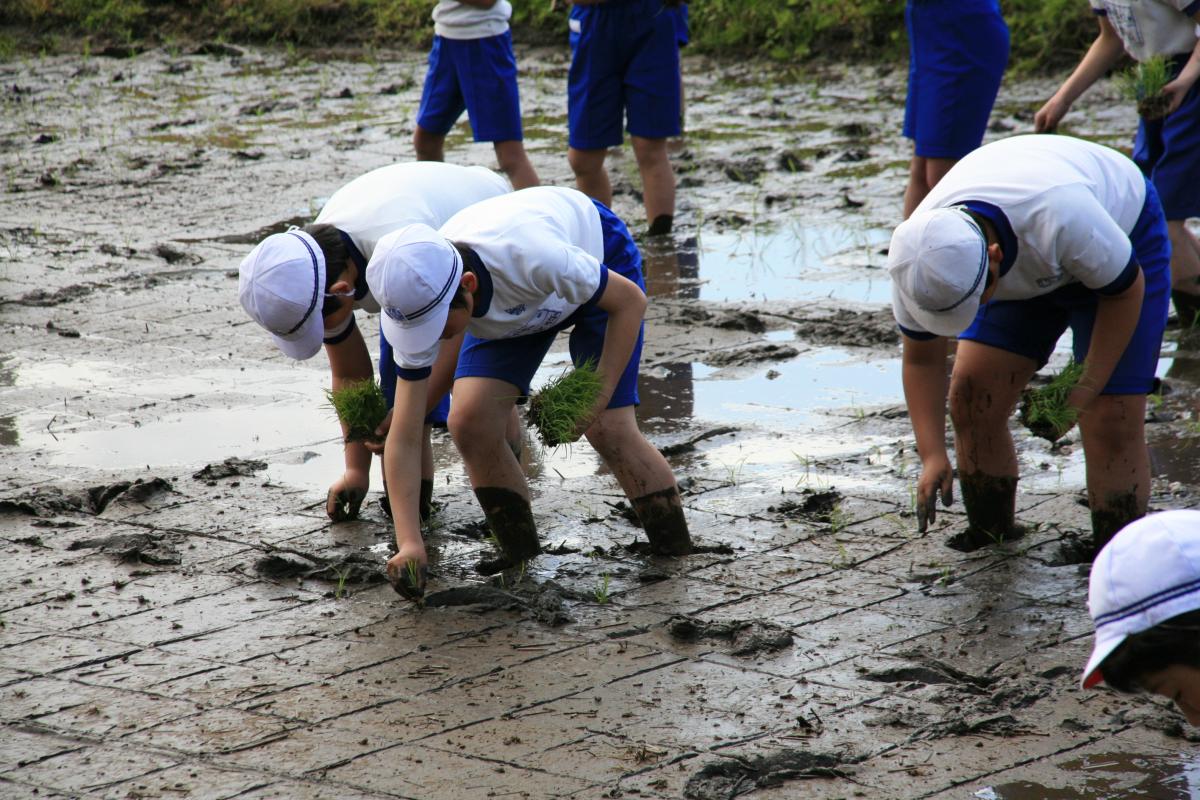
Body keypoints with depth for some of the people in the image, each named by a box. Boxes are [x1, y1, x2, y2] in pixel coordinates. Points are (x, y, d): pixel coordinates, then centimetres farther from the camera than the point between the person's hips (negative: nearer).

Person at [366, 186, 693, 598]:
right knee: (469, 421, -14)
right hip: (516, 302, 4)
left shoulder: (529, 256, -46)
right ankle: (520, 552, 6)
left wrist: (599, 395, -29)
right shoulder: (419, 298, -31)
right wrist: (409, 543, -34)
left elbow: (630, 301, -27)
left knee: (608, 429, -15)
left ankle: (677, 558, 4)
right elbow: (402, 438, -26)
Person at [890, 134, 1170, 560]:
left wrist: (1088, 387, -22)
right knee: (970, 397, -7)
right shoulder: (921, 254, -28)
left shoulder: (1061, 217, -44)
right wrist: (932, 456, -19)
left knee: (1111, 423, -13)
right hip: (1026, 263, 5)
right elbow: (920, 359, -12)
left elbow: (1126, 290, -23)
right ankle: (990, 537, 10)